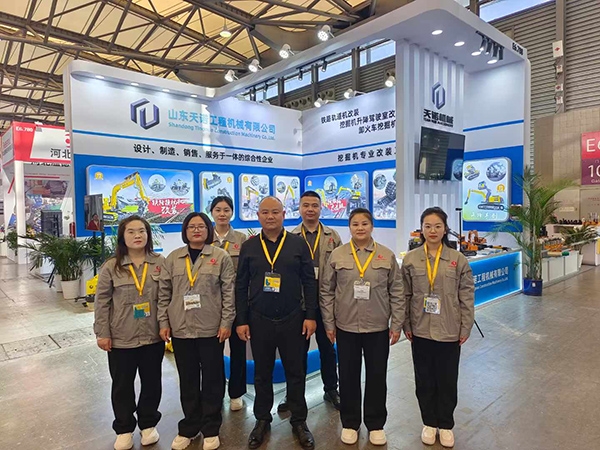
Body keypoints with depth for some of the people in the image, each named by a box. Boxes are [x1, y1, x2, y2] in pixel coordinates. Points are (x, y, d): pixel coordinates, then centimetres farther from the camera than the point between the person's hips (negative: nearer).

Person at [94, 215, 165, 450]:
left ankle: (148, 424, 35)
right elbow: (102, 302, -2)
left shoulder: (160, 263, -3)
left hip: (153, 337, 1)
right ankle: (124, 429, 34)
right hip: (121, 339, -1)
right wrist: (102, 333, -4)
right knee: (122, 385, 14)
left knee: (152, 382, 15)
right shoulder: (111, 267, -6)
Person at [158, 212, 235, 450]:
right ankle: (189, 427, 31)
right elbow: (164, 293, 7)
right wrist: (163, 323, 2)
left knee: (212, 379, 8)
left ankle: (211, 429, 25)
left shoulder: (221, 256, -2)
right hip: (181, 329, 3)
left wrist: (226, 323, -9)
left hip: (211, 329, -2)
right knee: (187, 380, 14)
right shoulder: (173, 258, 6)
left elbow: (229, 292, -4)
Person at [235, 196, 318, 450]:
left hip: (292, 320, -1)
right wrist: (241, 320, -1)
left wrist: (310, 316, -5)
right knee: (262, 373, 14)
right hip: (258, 321, 1)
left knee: (295, 372, 10)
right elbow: (241, 286, 3)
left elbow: (309, 282, -1)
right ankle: (262, 420, 33)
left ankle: (299, 421, 28)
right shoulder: (248, 247, 2)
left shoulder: (298, 244, -1)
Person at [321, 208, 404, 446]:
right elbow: (327, 292, -1)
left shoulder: (387, 256, -3)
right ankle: (350, 423, 31)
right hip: (346, 327, 0)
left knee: (377, 377, 11)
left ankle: (375, 424, 30)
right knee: (348, 376, 12)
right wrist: (329, 324, -2)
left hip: (378, 328, 0)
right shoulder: (337, 255, -4)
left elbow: (396, 293, 0)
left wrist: (397, 324, -2)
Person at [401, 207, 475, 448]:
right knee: (424, 380, 13)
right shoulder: (410, 259, -4)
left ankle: (446, 424, 34)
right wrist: (406, 325, -1)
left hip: (450, 332, 0)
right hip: (420, 331, 1)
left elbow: (467, 297, -2)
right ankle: (429, 422, 34)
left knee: (448, 381, 13)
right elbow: (405, 295, 0)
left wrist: (466, 328, -3)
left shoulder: (458, 259, -5)